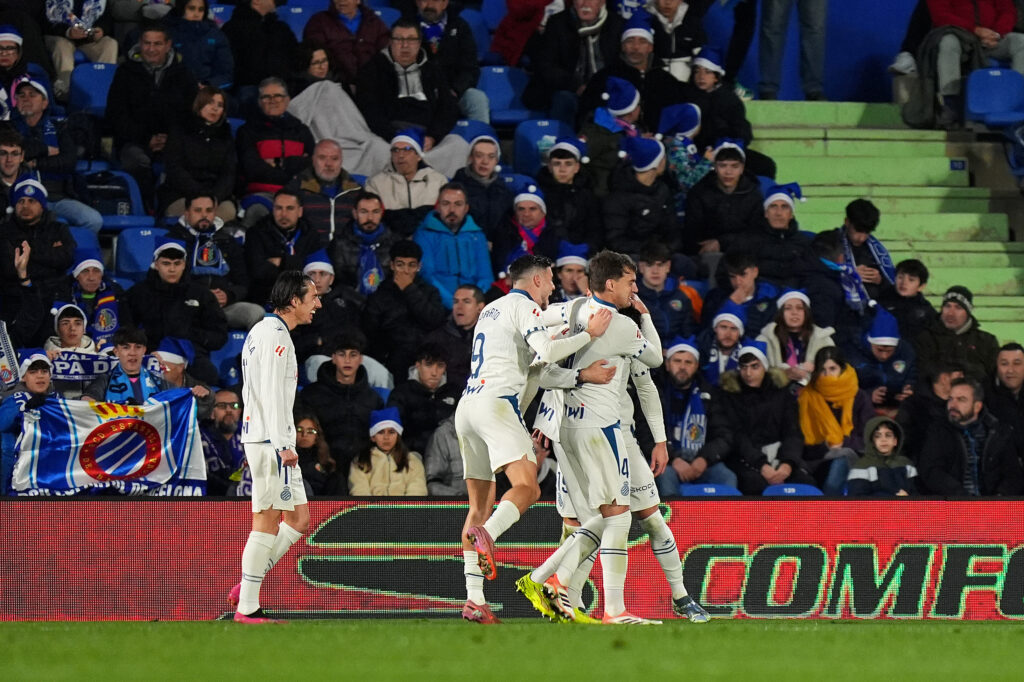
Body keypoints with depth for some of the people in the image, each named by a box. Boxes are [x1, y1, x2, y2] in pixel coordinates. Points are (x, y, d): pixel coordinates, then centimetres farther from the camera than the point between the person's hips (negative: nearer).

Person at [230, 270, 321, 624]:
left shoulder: (261, 330, 20)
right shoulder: (275, 334, -12)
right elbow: (272, 392, -19)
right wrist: (283, 444, -23)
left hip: (262, 439, 10)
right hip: (271, 439, -10)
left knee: (299, 518, 11)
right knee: (267, 522, -8)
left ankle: (247, 586, 10)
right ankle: (247, 606, -7)